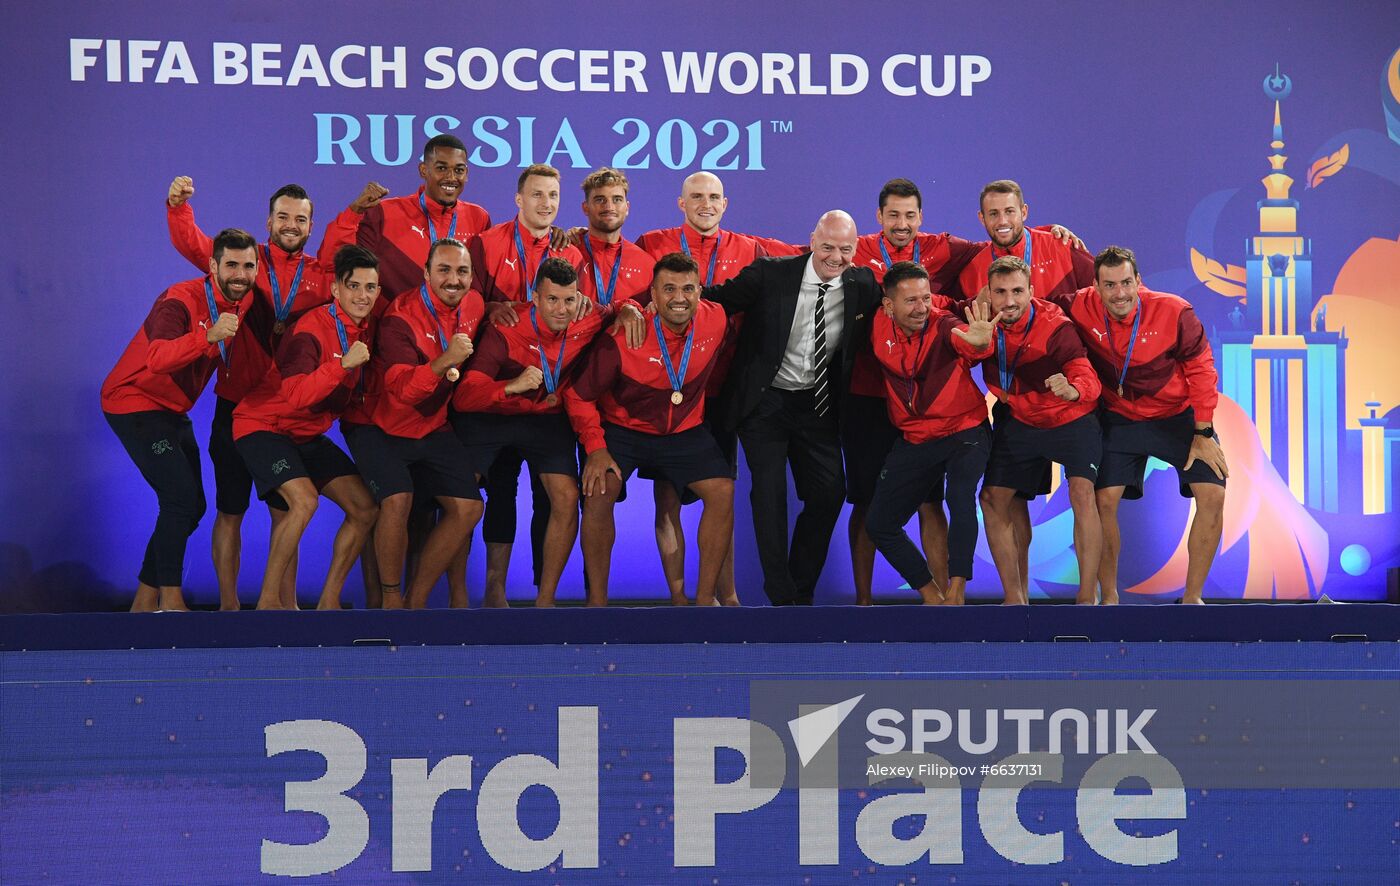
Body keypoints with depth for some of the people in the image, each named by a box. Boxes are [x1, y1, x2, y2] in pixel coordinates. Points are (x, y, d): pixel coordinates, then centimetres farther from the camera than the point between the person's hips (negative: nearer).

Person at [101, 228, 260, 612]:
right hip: (135, 403, -9)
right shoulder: (181, 301, -26)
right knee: (181, 498, -20)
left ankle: (145, 602, 21)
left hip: (171, 410, 9)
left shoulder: (245, 302, -3)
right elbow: (158, 358, -42)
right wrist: (209, 336, -55)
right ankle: (170, 599, -13)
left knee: (190, 507, 11)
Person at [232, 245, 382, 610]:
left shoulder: (363, 330, 1)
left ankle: (329, 601, 10)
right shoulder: (312, 328, -23)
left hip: (309, 435, 8)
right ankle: (269, 601, -19)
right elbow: (295, 394, -34)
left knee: (366, 508, 1)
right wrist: (343, 363, -40)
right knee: (304, 500, -29)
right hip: (264, 426, -8)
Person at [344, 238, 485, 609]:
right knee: (398, 499, -28)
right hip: (381, 428, -7)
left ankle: (417, 599, 8)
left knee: (468, 507, -4)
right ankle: (390, 599, -9)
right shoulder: (401, 317, -22)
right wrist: (444, 362, -45)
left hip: (432, 429, 7)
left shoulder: (474, 307, -1)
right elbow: (402, 390, -33)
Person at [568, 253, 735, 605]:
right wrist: (595, 448, -22)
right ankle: (597, 599, -13)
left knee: (723, 492, -14)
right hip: (623, 428, -3)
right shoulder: (622, 338, -25)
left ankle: (705, 596, -4)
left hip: (685, 431, 3)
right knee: (599, 493, -24)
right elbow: (579, 395, -13)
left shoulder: (715, 321, -17)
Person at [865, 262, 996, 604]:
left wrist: (979, 342, -66)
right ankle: (931, 595, 19)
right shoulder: (880, 327, -7)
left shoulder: (944, 327, -20)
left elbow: (964, 340, -46)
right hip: (914, 440, 5)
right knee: (879, 524, 7)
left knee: (960, 498, -31)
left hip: (964, 431, -5)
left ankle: (956, 591, -23)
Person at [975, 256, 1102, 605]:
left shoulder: (1055, 327, -28)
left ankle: (1087, 598, -23)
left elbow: (1089, 380, -38)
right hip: (1018, 421, 5)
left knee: (1082, 493, -24)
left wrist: (1072, 389, -60)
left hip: (1071, 419, -5)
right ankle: (1016, 597, 13)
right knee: (994, 498, 2)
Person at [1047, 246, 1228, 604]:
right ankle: (1109, 598, 4)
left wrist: (1203, 434, -10)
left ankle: (1193, 598, -1)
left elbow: (1200, 371, -11)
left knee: (1213, 495, -13)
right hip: (1120, 418, 1)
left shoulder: (1174, 312, -22)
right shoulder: (1080, 309, -19)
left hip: (1178, 414, -1)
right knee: (1103, 500, -12)